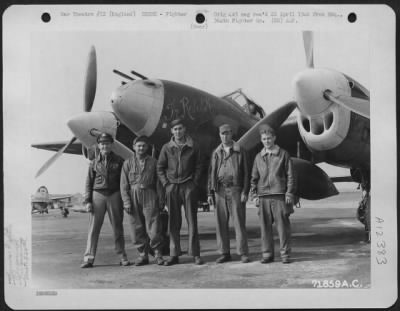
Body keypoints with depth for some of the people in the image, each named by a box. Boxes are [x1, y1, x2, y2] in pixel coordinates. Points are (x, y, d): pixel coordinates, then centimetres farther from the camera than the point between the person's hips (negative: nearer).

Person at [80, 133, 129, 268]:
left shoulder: (118, 161, 6)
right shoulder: (94, 162, 8)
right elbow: (89, 183, 8)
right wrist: (87, 201, 0)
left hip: (114, 195, 0)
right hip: (98, 195, 1)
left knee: (117, 227, 3)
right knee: (93, 227, -2)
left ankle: (122, 256, 12)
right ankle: (88, 258, 2)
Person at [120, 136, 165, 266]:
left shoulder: (153, 162, 9)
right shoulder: (127, 163, 9)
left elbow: (158, 181, 8)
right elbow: (124, 185, 5)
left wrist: (161, 199, 2)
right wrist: (126, 202, -4)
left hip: (149, 195, -1)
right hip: (133, 196, 1)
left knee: (153, 225, -6)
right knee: (136, 227, 3)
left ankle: (157, 253, 6)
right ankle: (143, 254, 13)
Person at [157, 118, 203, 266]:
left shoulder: (193, 147, 3)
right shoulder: (167, 148, 5)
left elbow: (199, 166, 6)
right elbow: (160, 167, 10)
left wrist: (194, 182, -3)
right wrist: (166, 183, 0)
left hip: (189, 186, -1)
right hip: (172, 187, 1)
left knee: (192, 220, 0)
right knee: (173, 222, 4)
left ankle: (195, 254, 5)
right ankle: (174, 255, 10)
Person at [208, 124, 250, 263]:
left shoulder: (240, 151, 3)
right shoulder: (216, 153, 13)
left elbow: (246, 173, 1)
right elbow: (211, 174, 13)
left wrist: (245, 192, -7)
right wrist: (210, 193, 6)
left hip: (235, 190, -3)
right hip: (220, 190, 3)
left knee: (239, 222, -3)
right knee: (221, 223, 3)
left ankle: (243, 253, 4)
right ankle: (224, 253, 11)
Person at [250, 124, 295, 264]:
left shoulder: (283, 154, 4)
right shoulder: (258, 157, 12)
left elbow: (290, 175, 3)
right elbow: (254, 177, 15)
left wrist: (289, 193, -4)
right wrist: (254, 195, 8)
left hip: (279, 195, -3)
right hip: (263, 196, 3)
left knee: (283, 226, 0)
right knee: (265, 226, 4)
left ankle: (285, 254, 8)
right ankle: (267, 254, 13)